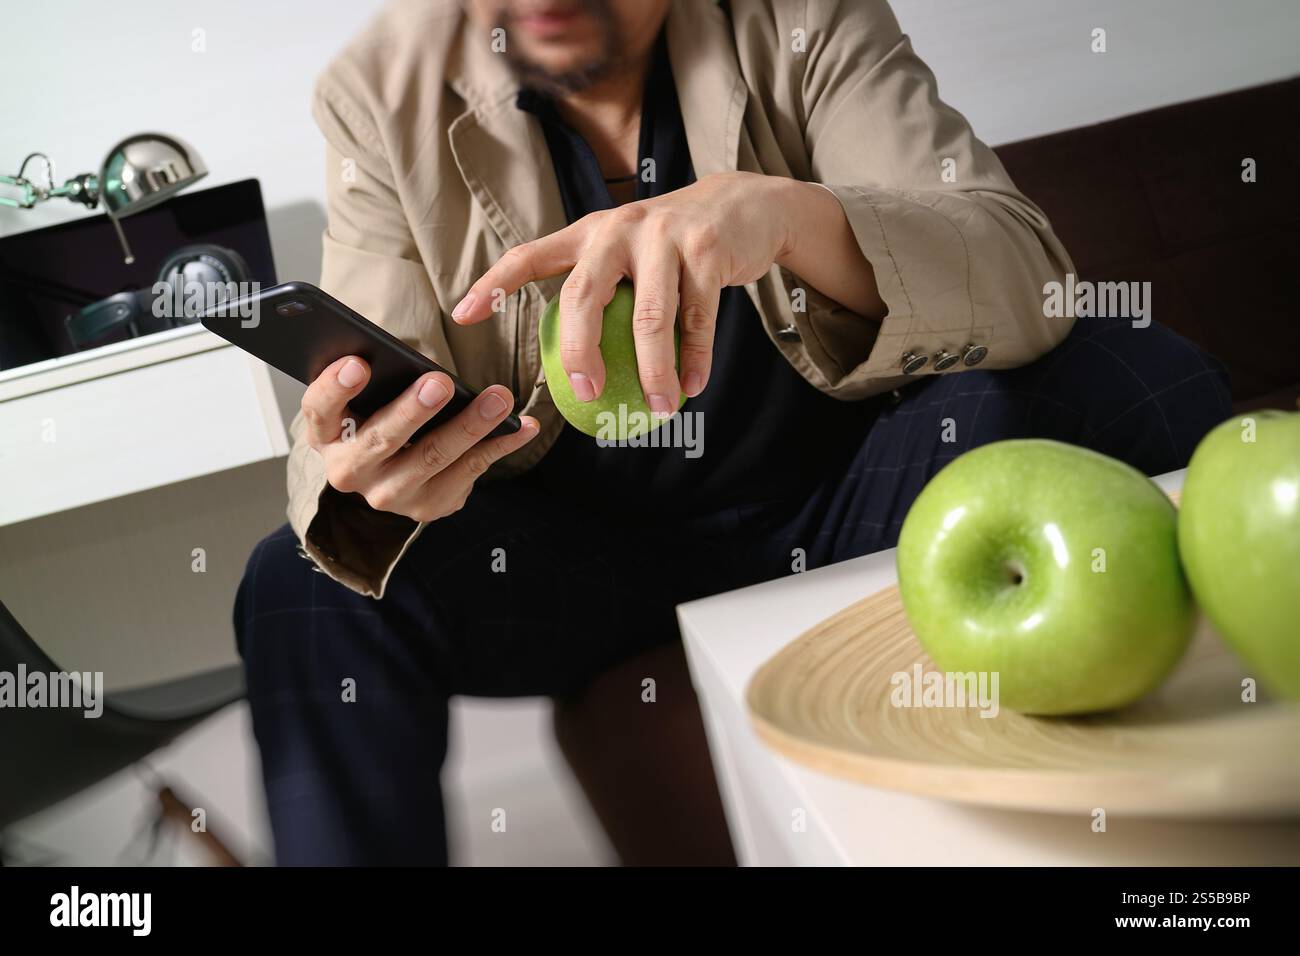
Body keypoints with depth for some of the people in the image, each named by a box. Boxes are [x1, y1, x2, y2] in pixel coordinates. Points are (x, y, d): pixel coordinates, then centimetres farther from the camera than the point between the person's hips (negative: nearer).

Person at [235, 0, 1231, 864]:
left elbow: (1022, 274, -20)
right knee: (306, 592, -25)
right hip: (578, 552, 0)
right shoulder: (383, 93, -6)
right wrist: (365, 473, -38)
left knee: (1145, 377, -22)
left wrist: (786, 210, -40)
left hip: (836, 504, 1)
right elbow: (366, 394, -12)